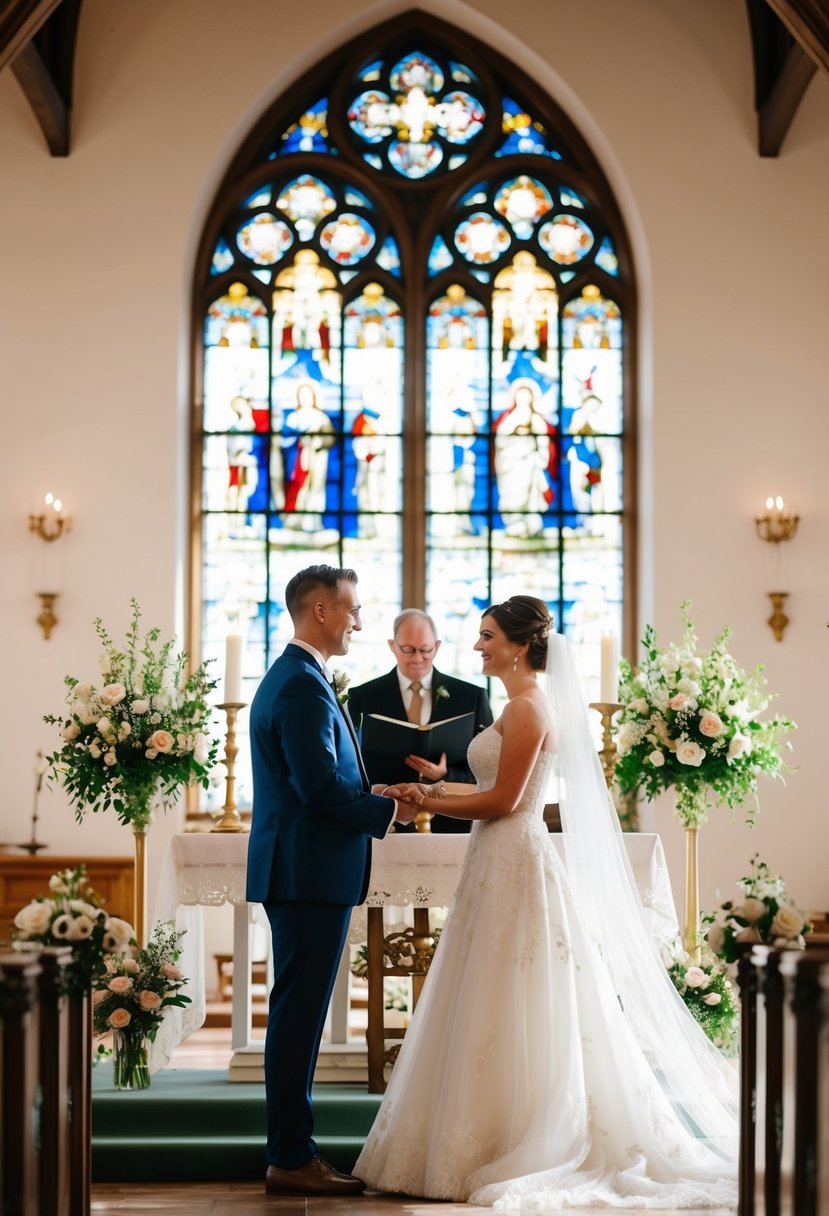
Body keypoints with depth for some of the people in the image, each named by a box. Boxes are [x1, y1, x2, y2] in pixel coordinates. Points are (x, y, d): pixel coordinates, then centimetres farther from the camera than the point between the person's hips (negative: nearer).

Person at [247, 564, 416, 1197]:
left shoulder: (288, 678, 18)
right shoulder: (304, 686, -16)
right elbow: (321, 785, -22)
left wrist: (366, 794, 12)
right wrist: (387, 810, -10)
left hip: (298, 871, 11)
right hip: (311, 874, -11)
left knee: (298, 1011, 13)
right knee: (300, 1013, -5)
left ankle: (291, 1150, 20)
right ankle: (293, 1160, 0)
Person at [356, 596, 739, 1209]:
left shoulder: (527, 709, -15)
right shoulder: (528, 705, 16)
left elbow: (503, 800, -18)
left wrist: (428, 801, -10)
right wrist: (438, 787, 15)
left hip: (512, 865, -10)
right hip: (505, 861, 10)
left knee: (503, 1016, -3)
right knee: (512, 1018, 12)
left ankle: (497, 1152, 4)